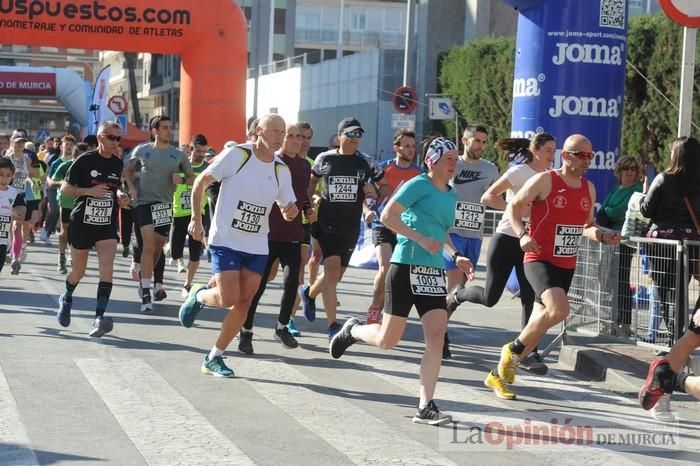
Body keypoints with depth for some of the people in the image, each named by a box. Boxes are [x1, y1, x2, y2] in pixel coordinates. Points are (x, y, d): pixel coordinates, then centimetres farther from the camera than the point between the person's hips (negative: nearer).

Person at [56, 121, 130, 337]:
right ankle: (66, 299, 46)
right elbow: (65, 188, -6)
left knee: (107, 268, -18)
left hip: (107, 226, 2)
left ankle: (99, 319, -23)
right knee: (78, 271, 12)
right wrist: (89, 191, -19)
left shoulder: (118, 164, 6)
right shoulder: (85, 161, -8)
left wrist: (119, 196, 3)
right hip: (82, 223, -2)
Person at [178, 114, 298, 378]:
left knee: (244, 303, 0)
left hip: (257, 247, 5)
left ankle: (214, 358, 13)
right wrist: (196, 219, -6)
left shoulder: (281, 170, 4)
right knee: (228, 298, -15)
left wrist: (291, 212, -13)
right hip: (225, 240, -5)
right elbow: (201, 181, -3)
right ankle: (198, 296, 19)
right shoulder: (236, 155, -10)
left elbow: (287, 208, 11)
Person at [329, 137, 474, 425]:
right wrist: (421, 239, -20)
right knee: (387, 340, 1)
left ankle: (425, 407, -7)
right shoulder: (419, 184, -6)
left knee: (437, 336, -9)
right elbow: (387, 216, -14)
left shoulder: (451, 195, 17)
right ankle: (352, 330, 35)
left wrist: (455, 256, 13)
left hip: (435, 271, 7)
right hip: (407, 265, -6)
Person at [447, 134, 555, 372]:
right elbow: (487, 197, -14)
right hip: (507, 239, -5)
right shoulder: (520, 171, -10)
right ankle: (457, 294, 30)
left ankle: (529, 353, -1)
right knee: (490, 297, 0)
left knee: (531, 299, -5)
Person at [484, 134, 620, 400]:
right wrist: (522, 235, -20)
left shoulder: (589, 189, 10)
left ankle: (499, 375, 25)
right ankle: (514, 349, -5)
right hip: (539, 260, -7)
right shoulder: (544, 181, -9)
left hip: (566, 266, 7)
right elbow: (513, 208, -3)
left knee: (540, 324, 9)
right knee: (559, 309, -29)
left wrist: (603, 237, 2)